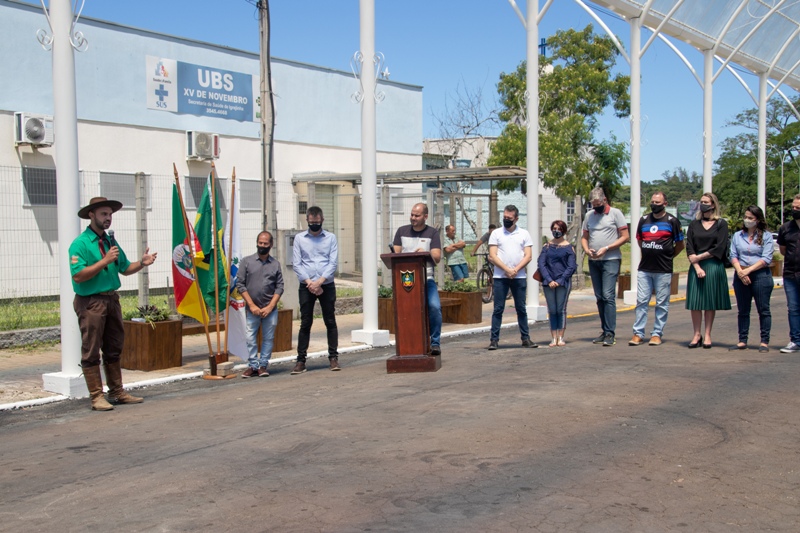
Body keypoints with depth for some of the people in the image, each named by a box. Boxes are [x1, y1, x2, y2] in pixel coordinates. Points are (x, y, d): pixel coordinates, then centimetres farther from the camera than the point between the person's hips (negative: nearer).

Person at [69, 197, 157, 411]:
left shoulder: (110, 241, 13)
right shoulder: (80, 244, -10)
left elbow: (125, 269, 17)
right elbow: (78, 275, -19)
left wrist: (141, 263, -2)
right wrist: (105, 261, -22)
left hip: (111, 300, 8)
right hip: (90, 302, -8)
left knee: (114, 349, 13)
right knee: (91, 351, -1)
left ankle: (117, 392, 22)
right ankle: (96, 396, 4)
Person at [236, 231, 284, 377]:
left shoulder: (275, 264, 7)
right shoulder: (247, 261, 3)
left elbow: (279, 287, 4)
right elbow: (240, 284, 0)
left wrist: (270, 307, -7)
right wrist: (252, 306, -6)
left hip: (270, 309, 1)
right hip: (252, 309, -1)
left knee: (268, 338, 3)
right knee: (250, 338, -2)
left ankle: (263, 365, 12)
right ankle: (253, 365, 8)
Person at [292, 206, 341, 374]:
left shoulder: (330, 238, 5)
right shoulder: (299, 238, 6)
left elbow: (333, 262, -2)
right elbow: (296, 264, 0)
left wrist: (319, 281, -13)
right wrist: (309, 283, -10)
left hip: (327, 285, 0)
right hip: (306, 286, 0)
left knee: (330, 322, 3)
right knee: (305, 323, 1)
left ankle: (333, 357, 10)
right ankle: (301, 360, 4)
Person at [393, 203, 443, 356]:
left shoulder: (432, 233, 7)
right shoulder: (402, 231, 12)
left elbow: (437, 258, 0)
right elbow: (395, 255, 11)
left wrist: (426, 253, -19)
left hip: (426, 279, -1)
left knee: (434, 307, -20)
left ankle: (435, 343, -8)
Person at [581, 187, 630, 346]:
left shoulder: (615, 213, -2)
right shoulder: (589, 215, 12)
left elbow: (624, 237, -5)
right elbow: (584, 237, 17)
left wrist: (606, 248, -15)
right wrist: (587, 249, -5)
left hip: (611, 260, -6)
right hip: (593, 261, 6)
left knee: (608, 296, -13)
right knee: (599, 297, 8)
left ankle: (610, 333, -13)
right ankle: (605, 331, 16)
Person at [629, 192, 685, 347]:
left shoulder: (672, 221, 0)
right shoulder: (644, 220, 11)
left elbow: (680, 244, 6)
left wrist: (668, 256, 8)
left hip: (663, 270, -3)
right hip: (644, 269, 3)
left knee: (662, 304, 2)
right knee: (641, 301, 2)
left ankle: (657, 334, 7)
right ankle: (638, 333, 5)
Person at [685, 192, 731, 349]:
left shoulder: (721, 224, 4)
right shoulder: (694, 224, 11)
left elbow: (719, 248, -5)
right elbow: (689, 247, 2)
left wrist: (699, 257, -7)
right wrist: (697, 267, -10)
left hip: (714, 267, -2)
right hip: (696, 267, 2)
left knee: (710, 302, 1)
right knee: (695, 302, -1)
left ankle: (707, 335, 7)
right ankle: (697, 334, 6)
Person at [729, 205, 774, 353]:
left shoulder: (766, 236, 1)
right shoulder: (737, 236, 12)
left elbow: (766, 259, -7)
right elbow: (733, 256, 4)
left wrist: (748, 270, -14)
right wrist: (740, 271, -12)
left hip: (761, 275, -3)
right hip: (740, 276, 3)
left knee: (763, 310, 0)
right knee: (743, 311, 7)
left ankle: (764, 342, 5)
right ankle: (742, 341, 13)